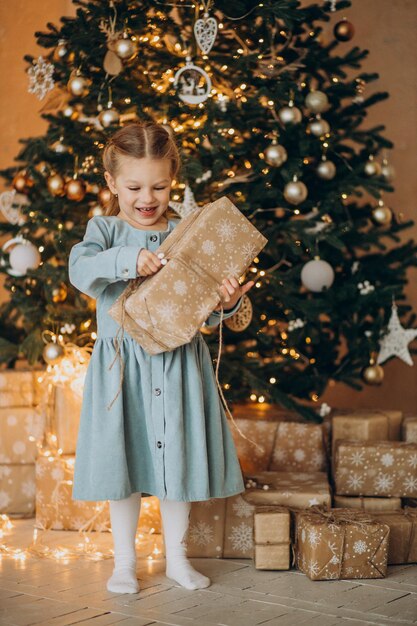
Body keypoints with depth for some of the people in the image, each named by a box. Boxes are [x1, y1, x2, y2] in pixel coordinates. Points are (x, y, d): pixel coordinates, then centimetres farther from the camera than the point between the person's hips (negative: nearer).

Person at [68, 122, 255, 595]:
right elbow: (79, 268, -20)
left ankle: (177, 557, 28)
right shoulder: (105, 229, 0)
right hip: (122, 366, -1)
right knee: (123, 462, 7)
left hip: (178, 364, 1)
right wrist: (127, 260, -34)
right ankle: (124, 562, 24)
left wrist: (224, 303, -21)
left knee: (178, 458, 10)